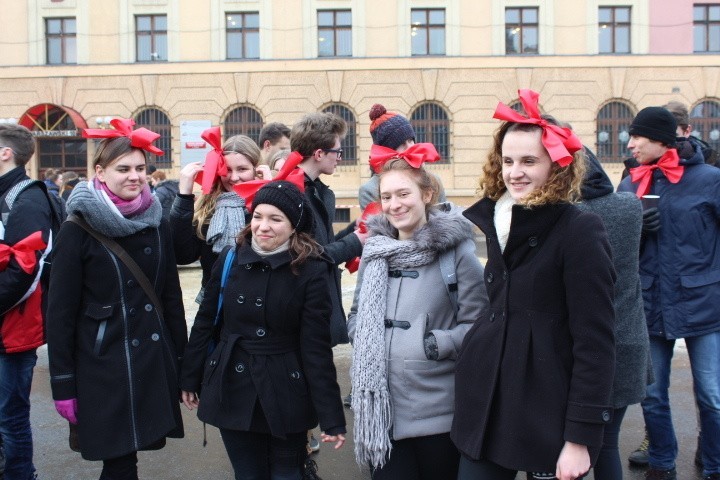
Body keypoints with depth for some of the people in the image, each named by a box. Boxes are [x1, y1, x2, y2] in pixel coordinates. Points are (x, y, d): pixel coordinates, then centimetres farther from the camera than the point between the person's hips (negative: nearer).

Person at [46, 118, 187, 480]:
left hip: (154, 362, 4)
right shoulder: (78, 229, -7)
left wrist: (181, 362, 9)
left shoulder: (157, 224, 5)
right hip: (102, 366, -3)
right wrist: (63, 385, -7)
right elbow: (60, 311, -6)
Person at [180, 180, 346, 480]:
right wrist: (190, 378, 10)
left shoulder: (310, 270, -11)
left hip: (285, 393, -2)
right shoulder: (231, 259, -3)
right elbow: (205, 322, 6)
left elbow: (317, 347, -11)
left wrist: (331, 417, -12)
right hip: (231, 390, 3)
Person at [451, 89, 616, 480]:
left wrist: (580, 436, -16)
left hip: (549, 415, -6)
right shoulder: (498, 221, 7)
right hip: (487, 406, 6)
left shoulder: (579, 231, -12)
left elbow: (595, 340, -14)